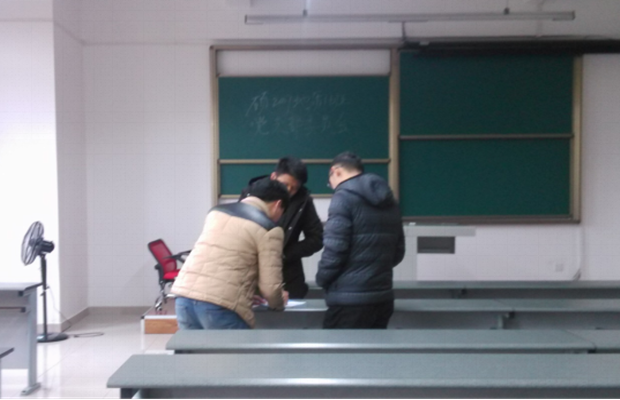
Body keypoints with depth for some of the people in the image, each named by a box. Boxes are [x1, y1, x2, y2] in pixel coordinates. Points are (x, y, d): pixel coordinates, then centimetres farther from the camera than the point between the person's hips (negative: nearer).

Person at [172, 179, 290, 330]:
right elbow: (270, 287, -4)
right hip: (220, 306, -6)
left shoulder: (217, 211, 19)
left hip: (184, 296, 7)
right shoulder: (269, 230, 0)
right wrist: (278, 303, 18)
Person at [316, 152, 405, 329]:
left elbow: (334, 249, -16)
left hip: (349, 299, -7)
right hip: (383, 296, 8)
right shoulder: (388, 198, 14)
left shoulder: (344, 197, -9)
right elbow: (398, 252, 16)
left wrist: (322, 279, 0)